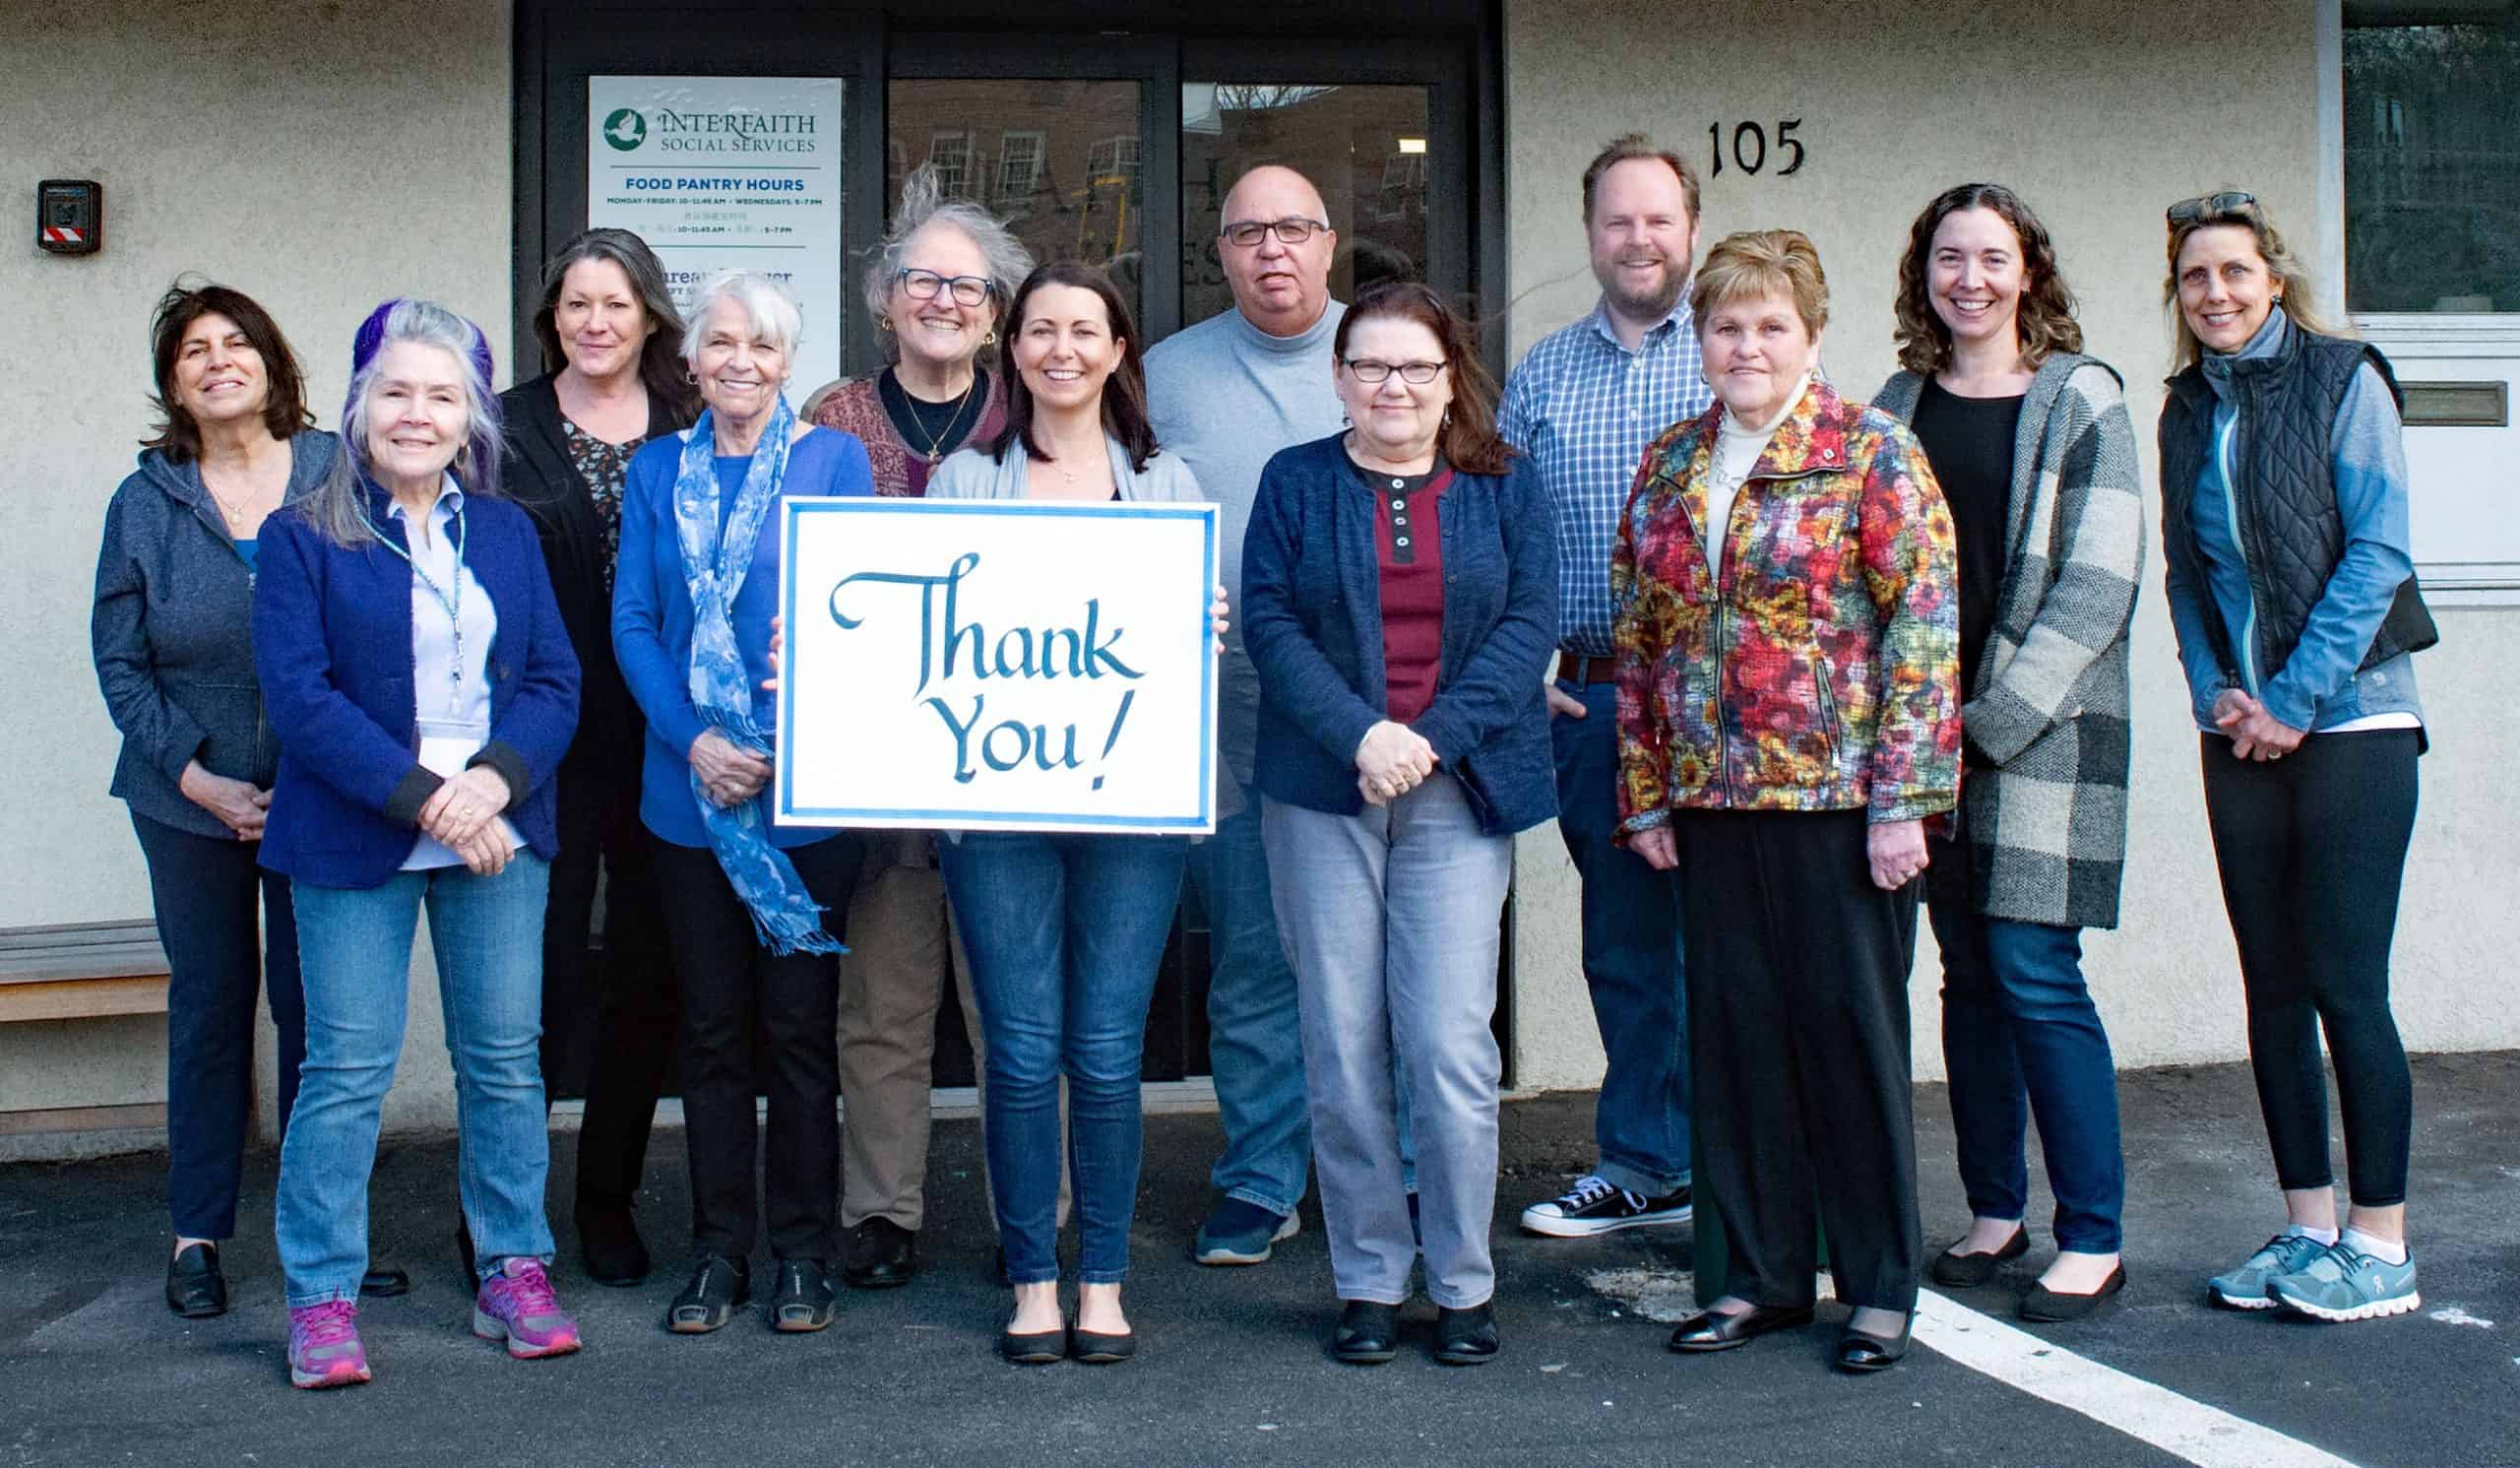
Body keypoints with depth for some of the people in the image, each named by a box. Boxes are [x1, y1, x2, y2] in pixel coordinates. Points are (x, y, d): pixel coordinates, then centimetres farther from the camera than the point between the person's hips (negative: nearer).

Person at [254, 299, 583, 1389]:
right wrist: (424, 798, -18)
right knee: (346, 1069, 0)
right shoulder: (303, 539, 0)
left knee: (504, 1060, 7)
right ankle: (322, 1299, 11)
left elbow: (555, 680, 5)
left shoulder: (506, 533, 11)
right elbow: (299, 695, -10)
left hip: (498, 838, 3)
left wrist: (497, 778, -14)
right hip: (356, 846, -3)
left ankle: (513, 1276, 18)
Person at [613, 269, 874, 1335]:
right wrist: (693, 741, -11)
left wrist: (785, 746, -15)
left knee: (800, 1025, 4)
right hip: (689, 788, 2)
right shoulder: (658, 470, 9)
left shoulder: (832, 460, 2)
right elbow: (632, 623, 4)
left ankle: (802, 1250, 15)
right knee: (710, 1026, 8)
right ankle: (717, 1248, 19)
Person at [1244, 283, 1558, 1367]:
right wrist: (1358, 735, -14)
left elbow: (1529, 624, 0)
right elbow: (1267, 621, -1)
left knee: (1450, 1044, -6)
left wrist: (1434, 740, -12)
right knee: (1342, 1046, 3)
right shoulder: (1294, 482, 8)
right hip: (1320, 793, 1)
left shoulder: (1504, 487, 8)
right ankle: (1368, 1282, 15)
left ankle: (1463, 1285, 10)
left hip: (1458, 792, -1)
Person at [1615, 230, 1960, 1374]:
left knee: (1851, 1029, 2)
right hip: (1713, 805, 5)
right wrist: (1644, 795, 9)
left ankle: (1880, 1287, 15)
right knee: (1734, 1033, 9)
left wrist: (1902, 799, -14)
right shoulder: (1667, 468, 11)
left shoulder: (1872, 454, -4)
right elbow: (1637, 638, 14)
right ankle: (1762, 1273, 22)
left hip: (1838, 796, -5)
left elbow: (1925, 626, -9)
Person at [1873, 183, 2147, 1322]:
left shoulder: (2081, 403, -2)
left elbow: (2099, 585, -9)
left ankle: (2093, 1238, 2)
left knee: (2036, 975, -8)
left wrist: (1997, 717, -13)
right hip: (1927, 733, 5)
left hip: (2043, 730, -4)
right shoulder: (1898, 405, 11)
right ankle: (1994, 1212, 20)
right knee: (1969, 976, 9)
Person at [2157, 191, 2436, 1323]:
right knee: (2273, 987, 7)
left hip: (2348, 717, -5)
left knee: (2345, 984, -6)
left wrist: (2294, 700, -14)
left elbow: (2377, 550, -10)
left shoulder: (2343, 381, -4)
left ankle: (2381, 1248, 4)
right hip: (2242, 727, 5)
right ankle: (2308, 1228, 16)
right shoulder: (2188, 411, 12)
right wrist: (2213, 693, -2)